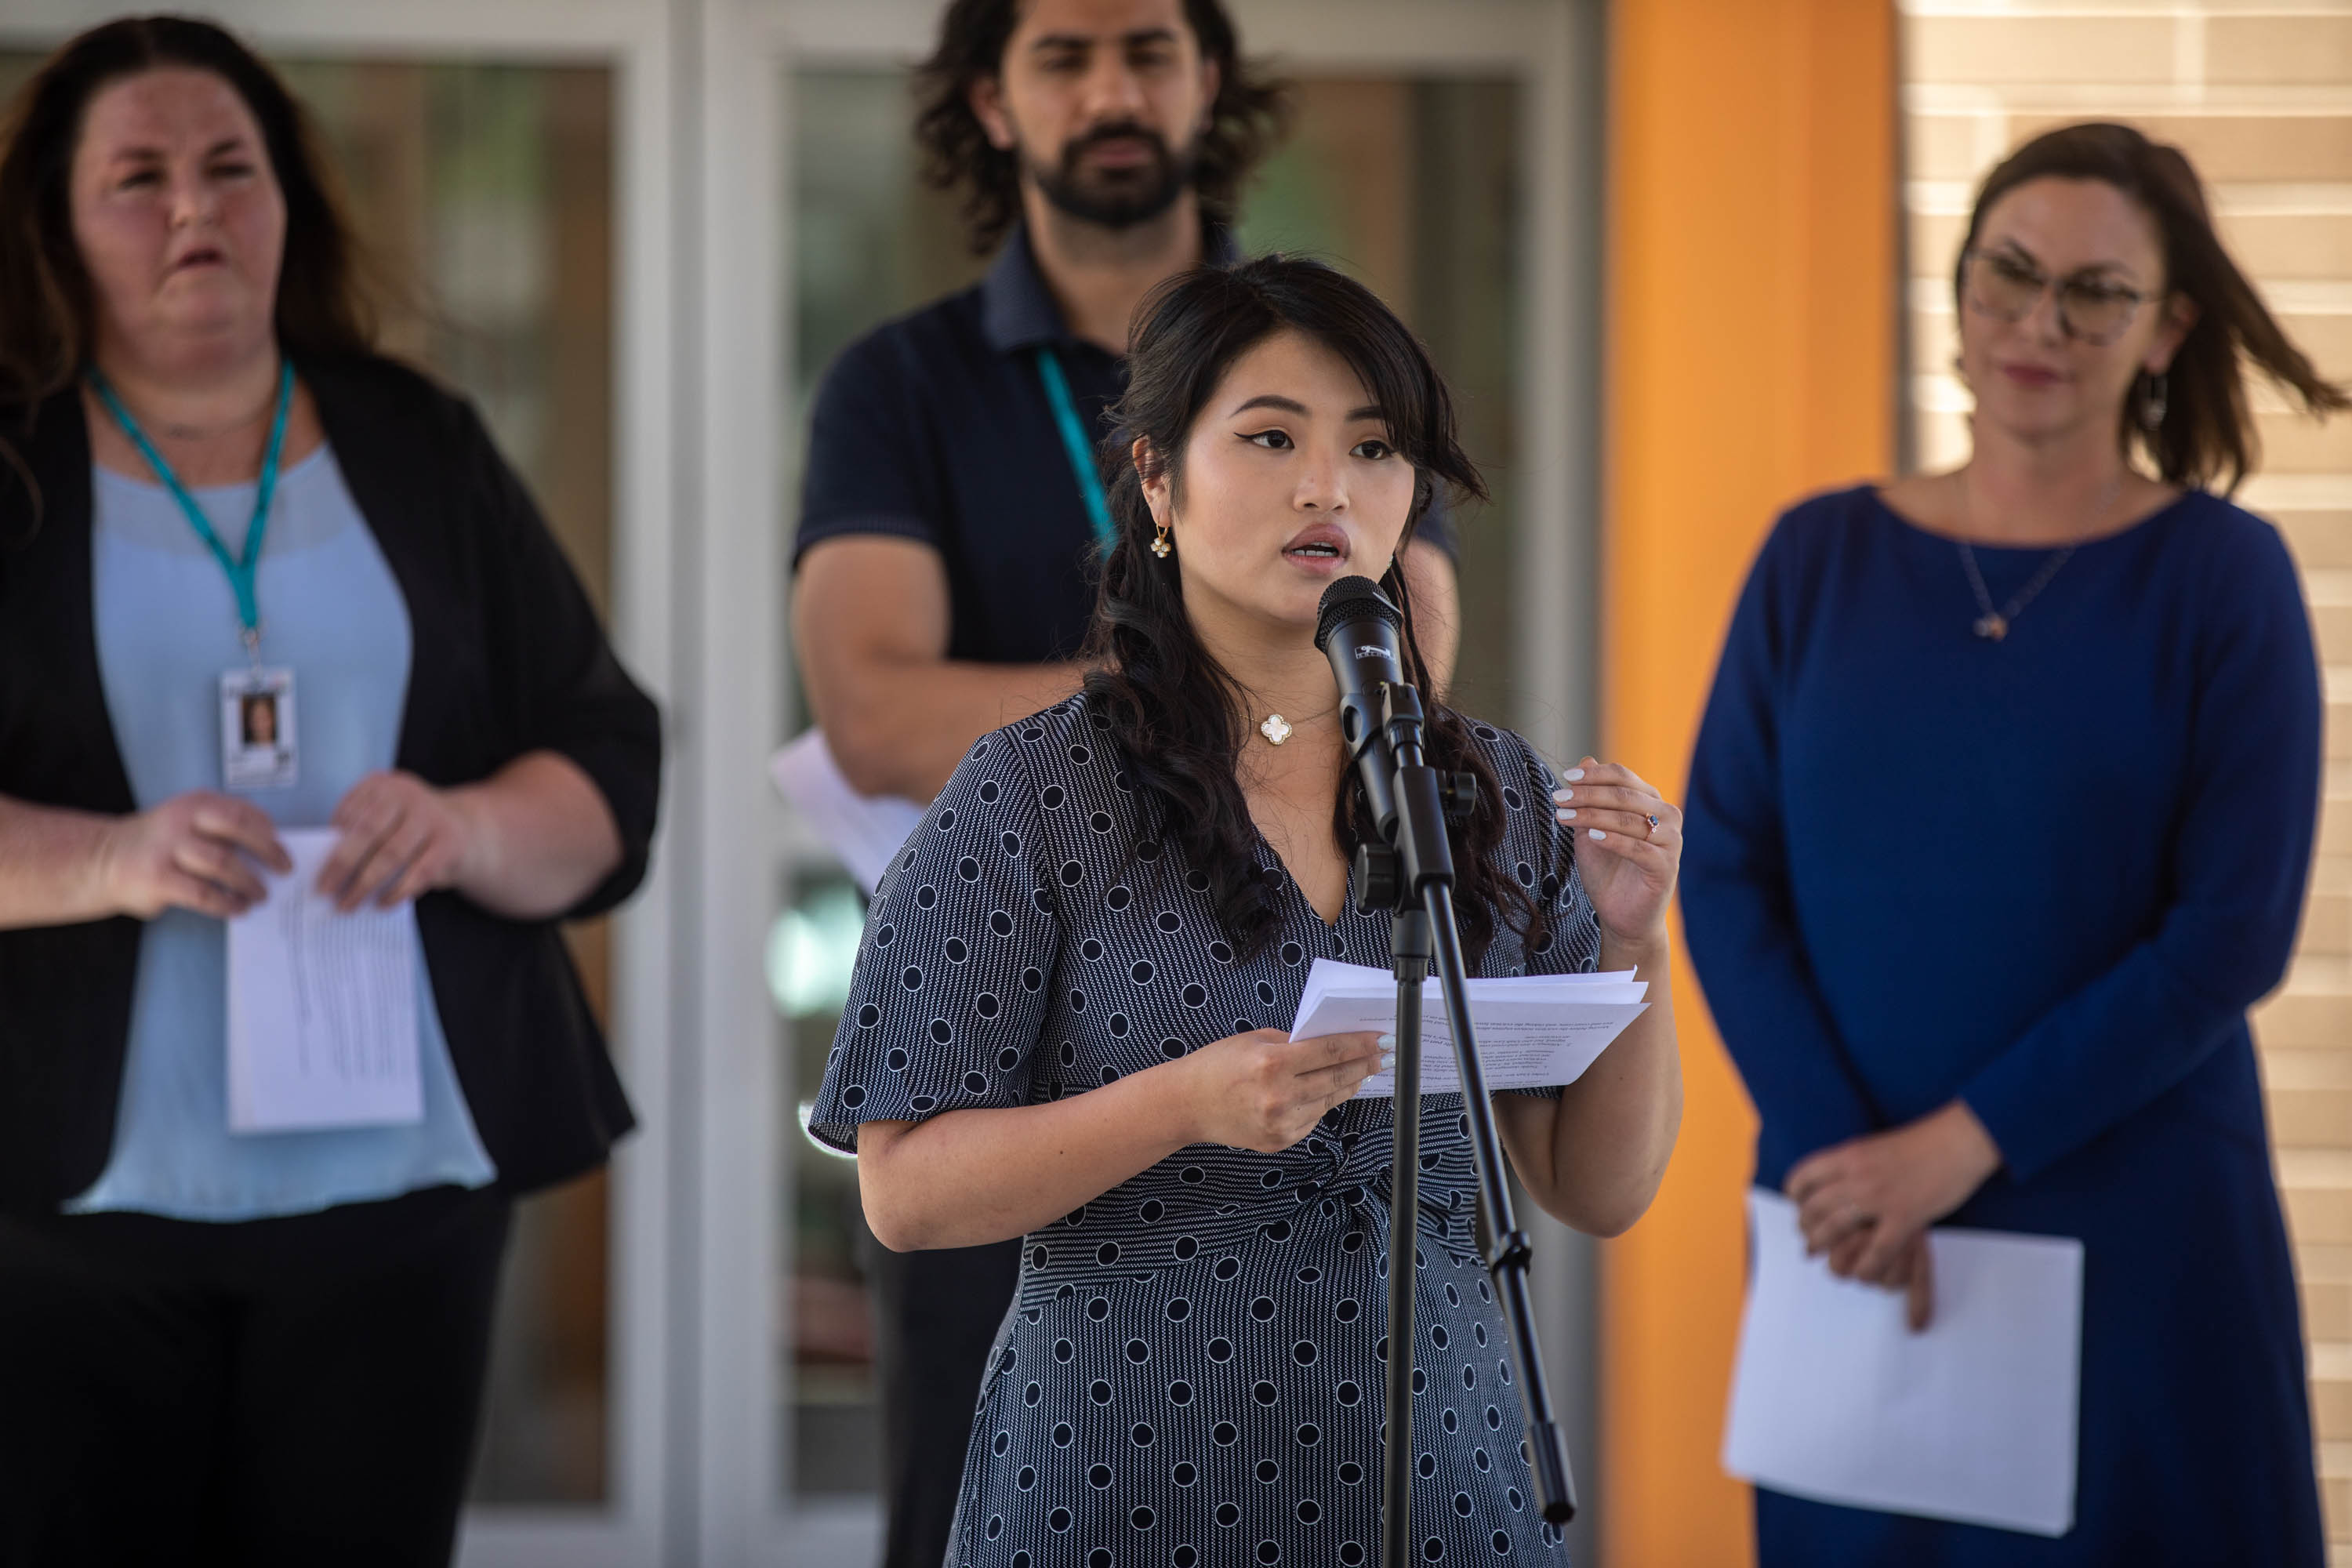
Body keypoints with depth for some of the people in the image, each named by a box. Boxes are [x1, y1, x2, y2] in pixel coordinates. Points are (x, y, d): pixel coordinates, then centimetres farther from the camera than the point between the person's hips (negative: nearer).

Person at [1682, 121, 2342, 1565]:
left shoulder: (2220, 573, -3)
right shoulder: (1820, 557, 5)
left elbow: (2234, 933, -10)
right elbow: (1723, 874, 1)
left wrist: (1964, 1143, -16)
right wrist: (1835, 1146, -12)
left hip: (2135, 1229, -2)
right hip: (1850, 1228, 2)